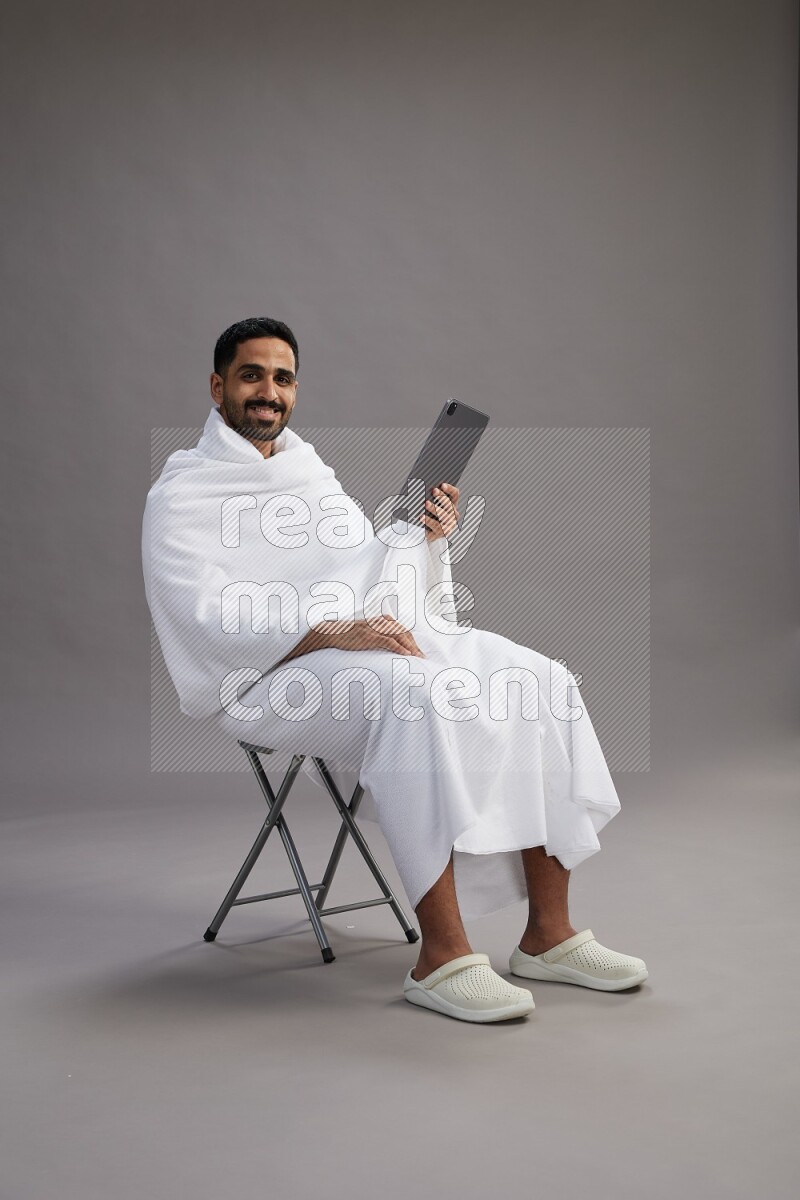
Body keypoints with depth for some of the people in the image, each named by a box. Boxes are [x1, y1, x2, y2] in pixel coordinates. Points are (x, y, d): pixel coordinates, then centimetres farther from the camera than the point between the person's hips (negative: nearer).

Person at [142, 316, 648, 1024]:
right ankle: (441, 958, -33)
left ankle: (549, 934, -11)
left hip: (372, 640, 7)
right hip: (269, 677, -7)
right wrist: (337, 634, -28)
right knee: (417, 696, -37)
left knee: (542, 681, -14)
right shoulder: (180, 497, 0)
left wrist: (425, 534, 0)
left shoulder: (311, 471, 22)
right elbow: (211, 621, -15)